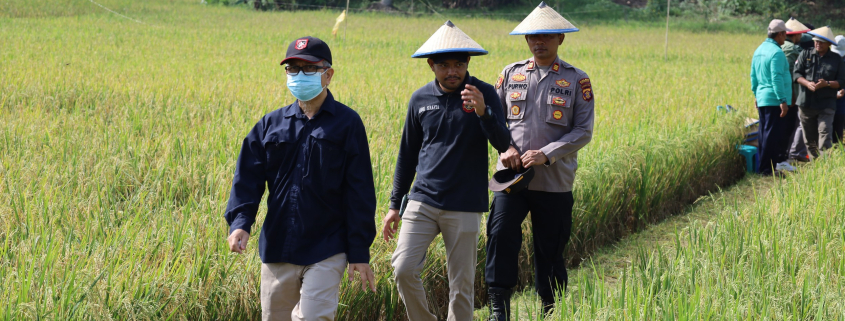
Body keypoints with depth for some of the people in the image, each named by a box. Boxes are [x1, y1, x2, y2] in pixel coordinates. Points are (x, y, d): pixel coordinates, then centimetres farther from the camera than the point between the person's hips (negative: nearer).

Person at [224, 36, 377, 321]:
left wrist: (360, 253, -5)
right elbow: (248, 178, 5)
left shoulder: (347, 123, -2)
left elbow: (360, 193, -3)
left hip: (325, 253, -4)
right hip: (276, 251, 4)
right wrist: (239, 223, -13)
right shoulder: (271, 124, 9)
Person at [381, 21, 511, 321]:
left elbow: (503, 144, -10)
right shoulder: (420, 99, 6)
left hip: (464, 207, -2)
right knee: (403, 269, -10)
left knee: (462, 285, 2)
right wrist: (395, 204, 15)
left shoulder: (483, 94, -2)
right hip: (422, 201, 2)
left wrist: (483, 113, -28)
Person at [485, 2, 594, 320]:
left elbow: (583, 131, -3)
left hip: (554, 181, -1)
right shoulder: (511, 73, 8)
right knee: (501, 236, -16)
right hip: (511, 175, 1)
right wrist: (505, 147, -7)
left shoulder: (577, 80, 1)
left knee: (550, 249, 6)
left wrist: (546, 154, -15)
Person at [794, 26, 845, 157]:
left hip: (826, 104, -2)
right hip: (806, 102, 2)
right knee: (809, 137, 8)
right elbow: (796, 74, 3)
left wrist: (827, 83, -14)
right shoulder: (805, 54, 8)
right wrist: (807, 83, -15)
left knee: (825, 134, -14)